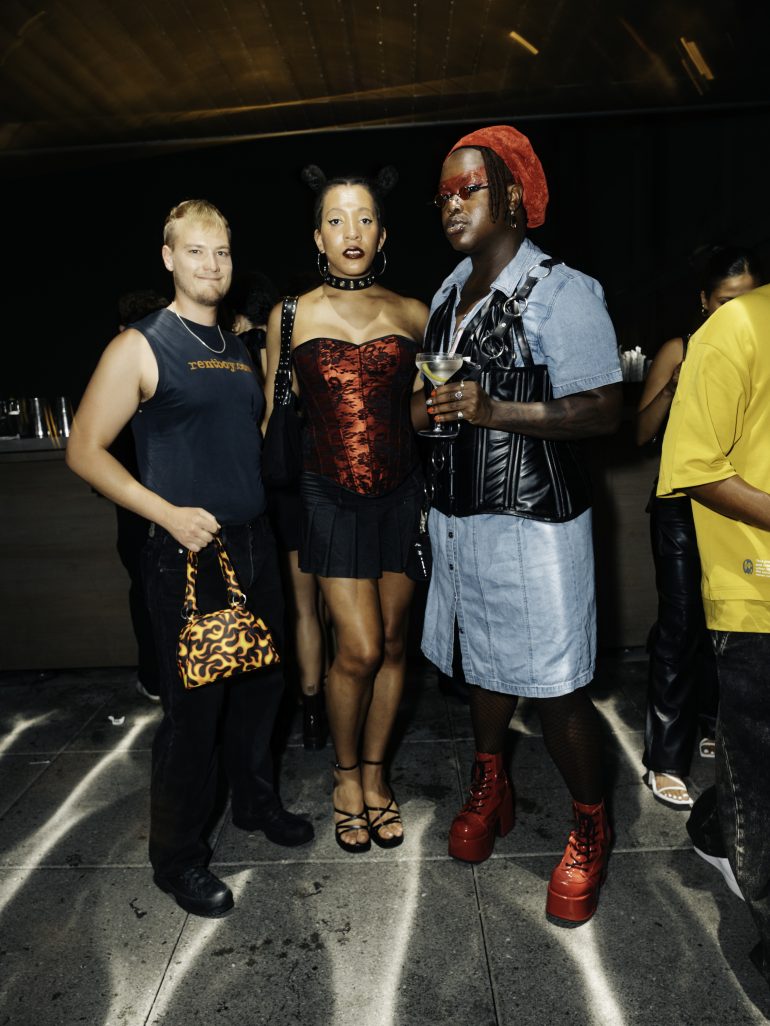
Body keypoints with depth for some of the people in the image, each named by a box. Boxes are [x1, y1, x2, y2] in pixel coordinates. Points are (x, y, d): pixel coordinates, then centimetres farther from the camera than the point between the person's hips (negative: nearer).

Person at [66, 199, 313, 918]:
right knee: (193, 704, 2)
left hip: (254, 542, 7)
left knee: (261, 681, 17)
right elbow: (85, 450, -8)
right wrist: (169, 514, -19)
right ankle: (177, 857, 23)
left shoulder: (240, 350, 14)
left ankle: (254, 800, 40)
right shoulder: (140, 347, -5)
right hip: (188, 552, -6)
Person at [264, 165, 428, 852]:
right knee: (359, 649, -5)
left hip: (401, 494, 2)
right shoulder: (291, 317, 1)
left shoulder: (412, 316, 4)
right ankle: (346, 773, 24)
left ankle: (375, 772, 31)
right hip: (331, 498, -2)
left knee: (393, 644, 9)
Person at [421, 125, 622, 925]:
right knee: (483, 661, 19)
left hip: (532, 521, -7)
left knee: (555, 686, 2)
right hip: (459, 514, 7)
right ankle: (489, 789, 41)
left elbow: (604, 410, -16)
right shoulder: (450, 288, 12)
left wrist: (494, 410, -26)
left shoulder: (562, 292, -11)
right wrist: (430, 409, 2)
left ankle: (589, 829, 26)